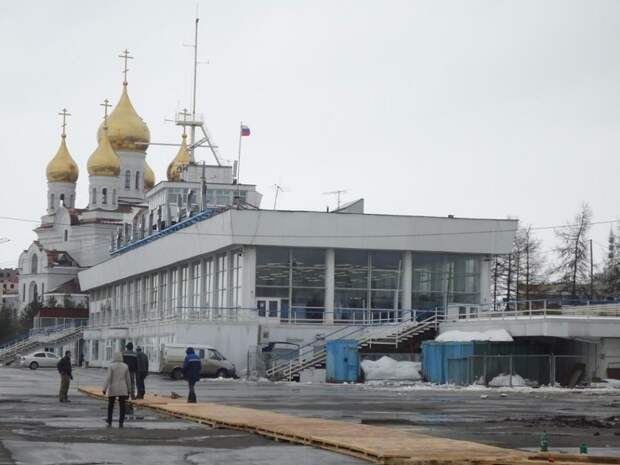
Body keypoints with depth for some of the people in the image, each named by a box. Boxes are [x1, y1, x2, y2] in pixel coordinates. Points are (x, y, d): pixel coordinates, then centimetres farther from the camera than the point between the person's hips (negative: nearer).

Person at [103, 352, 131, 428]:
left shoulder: (111, 366, -8)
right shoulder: (125, 366, 2)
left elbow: (108, 378, -14)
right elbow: (128, 379, 5)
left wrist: (104, 389, -14)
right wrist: (128, 390, 13)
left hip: (113, 390, -1)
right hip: (122, 390, 1)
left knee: (110, 406, 15)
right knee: (122, 407, 1)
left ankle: (109, 422, 17)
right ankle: (121, 423, -8)